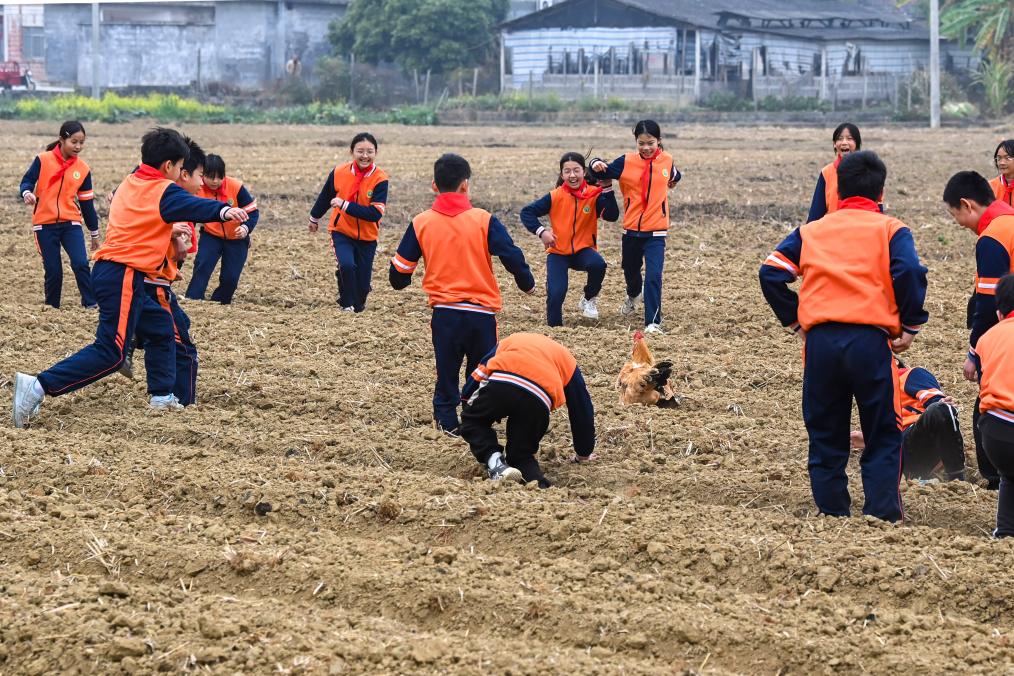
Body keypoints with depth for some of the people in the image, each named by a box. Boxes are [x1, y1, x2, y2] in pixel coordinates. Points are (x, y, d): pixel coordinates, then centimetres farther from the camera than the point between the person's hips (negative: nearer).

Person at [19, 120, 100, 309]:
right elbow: (27, 181, -6)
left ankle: (91, 305, -8)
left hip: (71, 223, 1)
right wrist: (27, 193, -31)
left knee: (81, 264, -16)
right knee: (52, 270, -1)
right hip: (45, 224, -1)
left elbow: (87, 203, 10)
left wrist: (94, 233, 14)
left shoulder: (83, 169, 3)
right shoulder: (43, 160, -5)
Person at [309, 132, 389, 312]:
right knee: (346, 265, -27)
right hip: (341, 231, 0)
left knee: (363, 284, 2)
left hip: (367, 237, 0)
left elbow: (375, 213, -25)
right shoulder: (339, 173, -11)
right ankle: (347, 303, -4)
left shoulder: (380, 179, -17)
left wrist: (345, 205, -30)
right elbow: (325, 198, 9)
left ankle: (357, 305, 35)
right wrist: (314, 218, 25)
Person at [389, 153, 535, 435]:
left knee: (447, 370, 12)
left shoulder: (421, 223, -1)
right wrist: (527, 284, 11)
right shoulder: (484, 220, -7)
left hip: (444, 313, 1)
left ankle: (447, 420, 9)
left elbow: (400, 267, 5)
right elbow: (512, 256, -8)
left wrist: (400, 282, 29)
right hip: (482, 311, -1)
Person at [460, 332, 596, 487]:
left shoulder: (509, 341, 40)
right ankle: (538, 482, -13)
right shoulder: (567, 360, 38)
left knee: (472, 420, 27)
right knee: (521, 453, 20)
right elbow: (582, 410, 42)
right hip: (538, 399, 1)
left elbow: (479, 373, 28)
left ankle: (494, 461, -1)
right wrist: (583, 454, 53)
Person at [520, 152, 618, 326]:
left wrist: (607, 188, -30)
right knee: (555, 294, -18)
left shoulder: (594, 194, -8)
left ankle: (589, 299, -3)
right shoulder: (555, 197, -9)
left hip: (583, 250, 0)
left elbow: (612, 215, -21)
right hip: (558, 252, 0)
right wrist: (541, 231, -21)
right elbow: (527, 212, -6)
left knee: (598, 264, -33)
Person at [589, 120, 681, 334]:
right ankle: (634, 295, 56)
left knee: (653, 276, -16)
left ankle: (653, 322, -11)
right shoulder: (626, 162, -6)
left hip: (656, 231, -2)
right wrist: (596, 165, -25)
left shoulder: (667, 161, 0)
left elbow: (674, 177, 24)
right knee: (630, 268, 23)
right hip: (632, 228, 2)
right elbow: (601, 175, -11)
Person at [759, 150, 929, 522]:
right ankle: (883, 516, -2)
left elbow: (771, 273, 6)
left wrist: (794, 320, 13)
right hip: (870, 340, -3)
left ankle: (832, 516, 13)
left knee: (825, 436, 12)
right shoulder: (890, 229, 7)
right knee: (883, 436, 5)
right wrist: (910, 326, -1)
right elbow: (910, 272, -10)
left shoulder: (811, 230, 17)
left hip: (820, 341, 3)